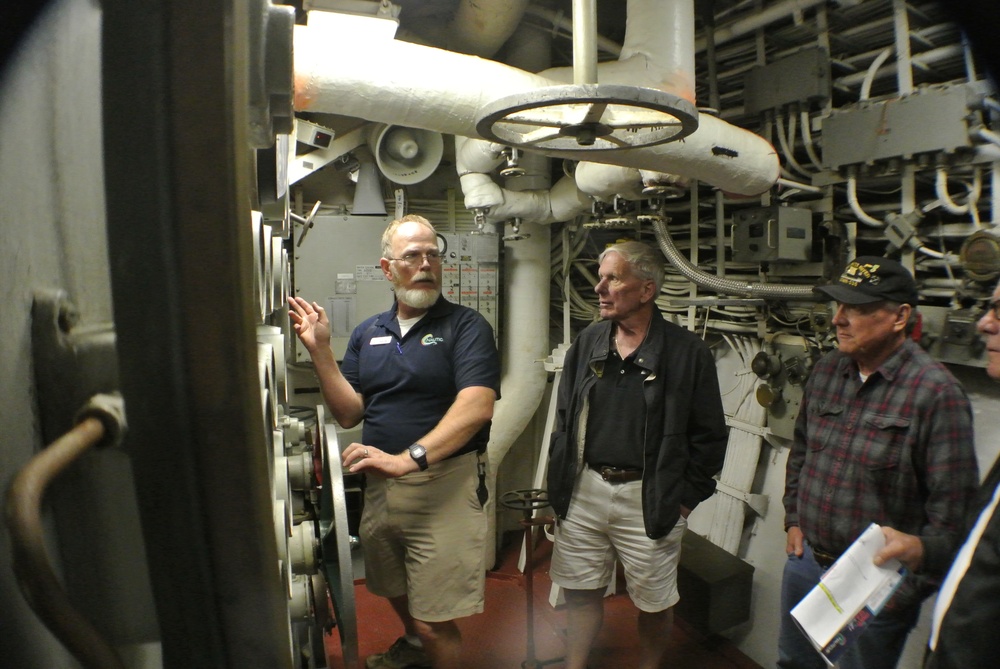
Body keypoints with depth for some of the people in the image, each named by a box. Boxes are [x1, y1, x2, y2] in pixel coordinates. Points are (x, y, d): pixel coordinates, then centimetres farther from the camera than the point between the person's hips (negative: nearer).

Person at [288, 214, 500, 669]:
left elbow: (476, 406, -23)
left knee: (434, 621, -1)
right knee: (394, 590, 26)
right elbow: (349, 413, 5)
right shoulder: (368, 333, 9)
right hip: (379, 484, 6)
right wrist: (321, 351, -7)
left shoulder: (466, 326, -9)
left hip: (443, 484, -6)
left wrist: (408, 458, -33)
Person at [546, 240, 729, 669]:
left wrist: (686, 497, -4)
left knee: (655, 602, 14)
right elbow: (564, 417, 10)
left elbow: (709, 435, -4)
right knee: (580, 593, 15)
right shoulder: (588, 342, 3)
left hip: (649, 498, -3)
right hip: (583, 489, 3)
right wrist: (560, 482, 6)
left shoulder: (687, 352, -9)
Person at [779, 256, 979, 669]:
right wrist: (793, 521, 9)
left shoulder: (935, 392, -20)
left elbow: (951, 507, -19)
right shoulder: (826, 371, 0)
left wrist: (905, 590, -16)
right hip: (806, 558, 6)